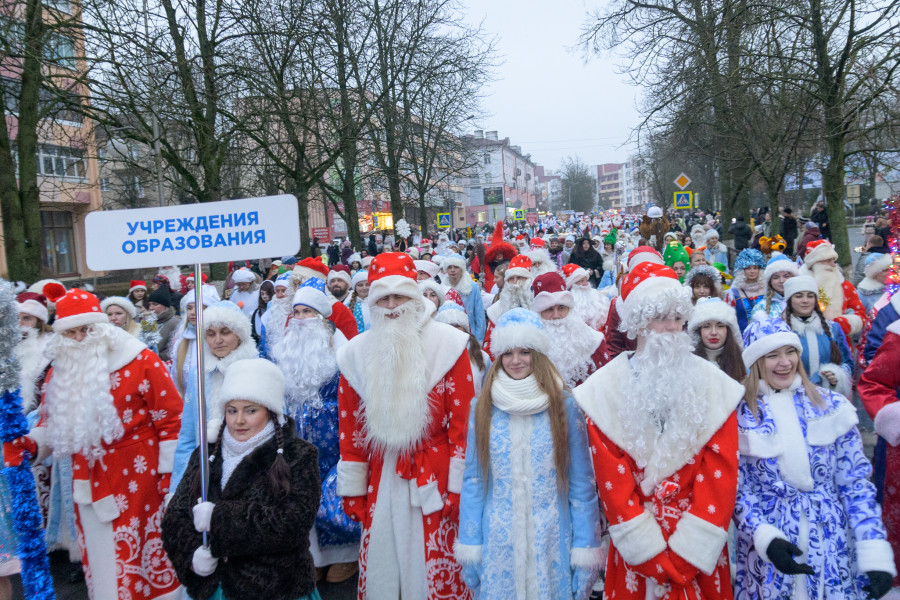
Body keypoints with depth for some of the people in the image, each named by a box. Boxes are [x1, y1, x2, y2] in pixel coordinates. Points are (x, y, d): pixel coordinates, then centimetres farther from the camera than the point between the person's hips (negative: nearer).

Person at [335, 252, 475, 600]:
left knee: (436, 571, 3)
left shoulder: (447, 345, -6)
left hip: (433, 478, -3)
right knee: (379, 565, 12)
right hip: (379, 480, 3)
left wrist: (459, 485, -7)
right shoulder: (356, 352, 4)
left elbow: (462, 421, -6)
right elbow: (349, 427, 8)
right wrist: (352, 488, 7)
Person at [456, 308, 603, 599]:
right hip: (497, 545, 1)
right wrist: (469, 548, 1)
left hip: (552, 545, -1)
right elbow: (473, 481, 4)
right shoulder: (482, 407, 1)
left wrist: (586, 552, -4)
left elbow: (582, 485, -2)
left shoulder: (564, 405, -4)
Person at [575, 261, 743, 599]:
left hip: (700, 555, 1)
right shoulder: (604, 389, -5)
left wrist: (686, 555, -13)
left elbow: (721, 474, -6)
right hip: (635, 555, -1)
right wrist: (654, 558, -12)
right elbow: (612, 479, -7)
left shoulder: (714, 385, -2)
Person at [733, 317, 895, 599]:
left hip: (834, 546, 2)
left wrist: (875, 554, -5)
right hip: (769, 550, -1)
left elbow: (856, 482, 1)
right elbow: (737, 489, -5)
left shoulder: (830, 405, 1)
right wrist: (766, 538, -19)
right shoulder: (738, 416, -4)